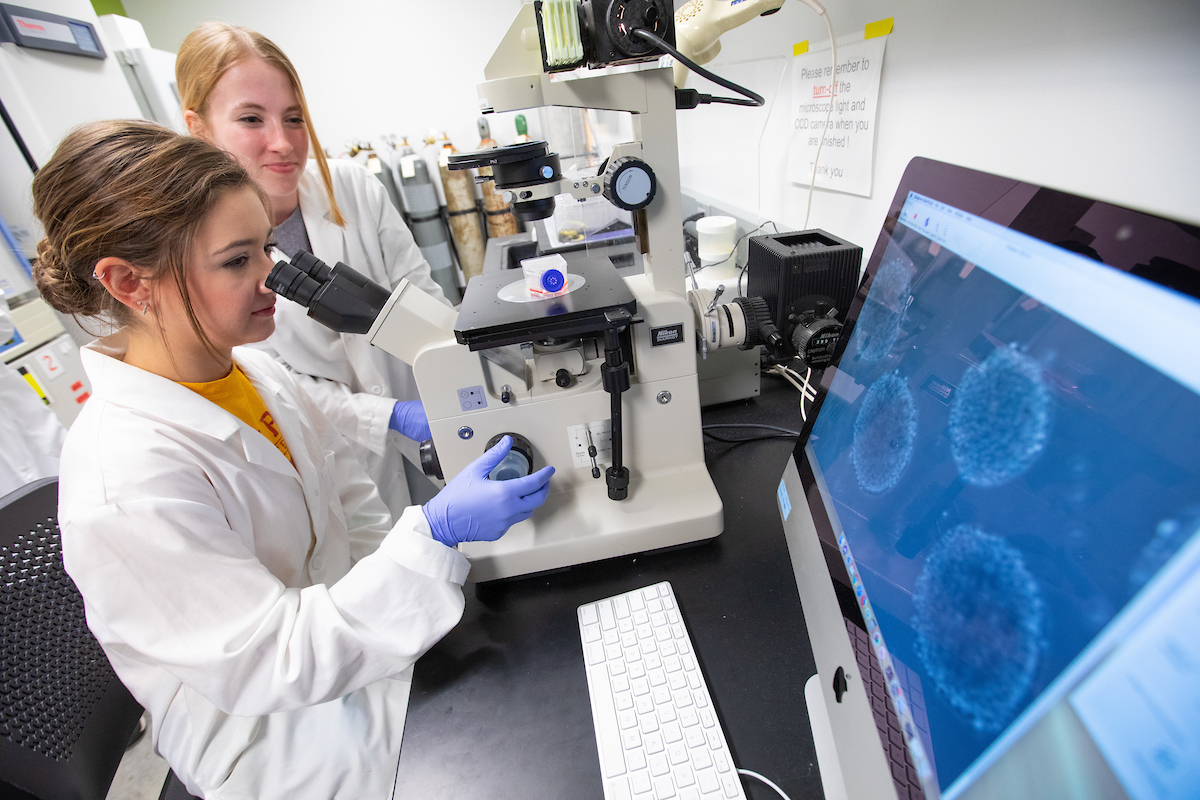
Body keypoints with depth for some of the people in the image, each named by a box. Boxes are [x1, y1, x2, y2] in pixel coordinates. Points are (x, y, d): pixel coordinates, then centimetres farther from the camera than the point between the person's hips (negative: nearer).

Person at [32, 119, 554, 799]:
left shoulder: (257, 372, -6)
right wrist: (437, 533, -35)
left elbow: (353, 506, 4)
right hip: (281, 739, -6)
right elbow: (277, 666, -27)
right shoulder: (123, 487, -30)